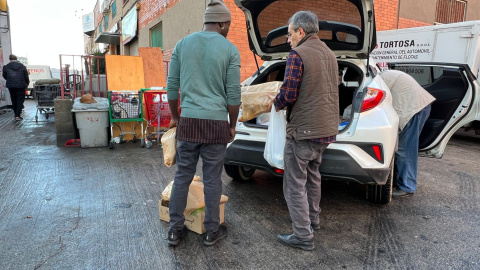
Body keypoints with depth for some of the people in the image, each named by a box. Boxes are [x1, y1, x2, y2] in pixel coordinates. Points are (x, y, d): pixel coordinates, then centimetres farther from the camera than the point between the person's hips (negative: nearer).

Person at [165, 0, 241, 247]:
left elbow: (172, 86, 7)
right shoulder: (230, 50, -2)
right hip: (216, 123, -2)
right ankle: (212, 231, 22)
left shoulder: (182, 45, 7)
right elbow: (233, 94, -4)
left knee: (182, 176, 12)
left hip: (188, 122, 3)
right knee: (212, 179, 8)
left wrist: (174, 117, 19)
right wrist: (232, 125, 8)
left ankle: (175, 230, 21)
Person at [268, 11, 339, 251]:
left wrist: (275, 103, 4)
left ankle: (303, 236, 9)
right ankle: (313, 219, 38)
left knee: (295, 184, 2)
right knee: (312, 176, 24)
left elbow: (287, 95, -18)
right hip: (326, 129, 9)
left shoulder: (298, 54, -13)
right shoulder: (329, 54, 13)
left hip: (303, 130, -9)